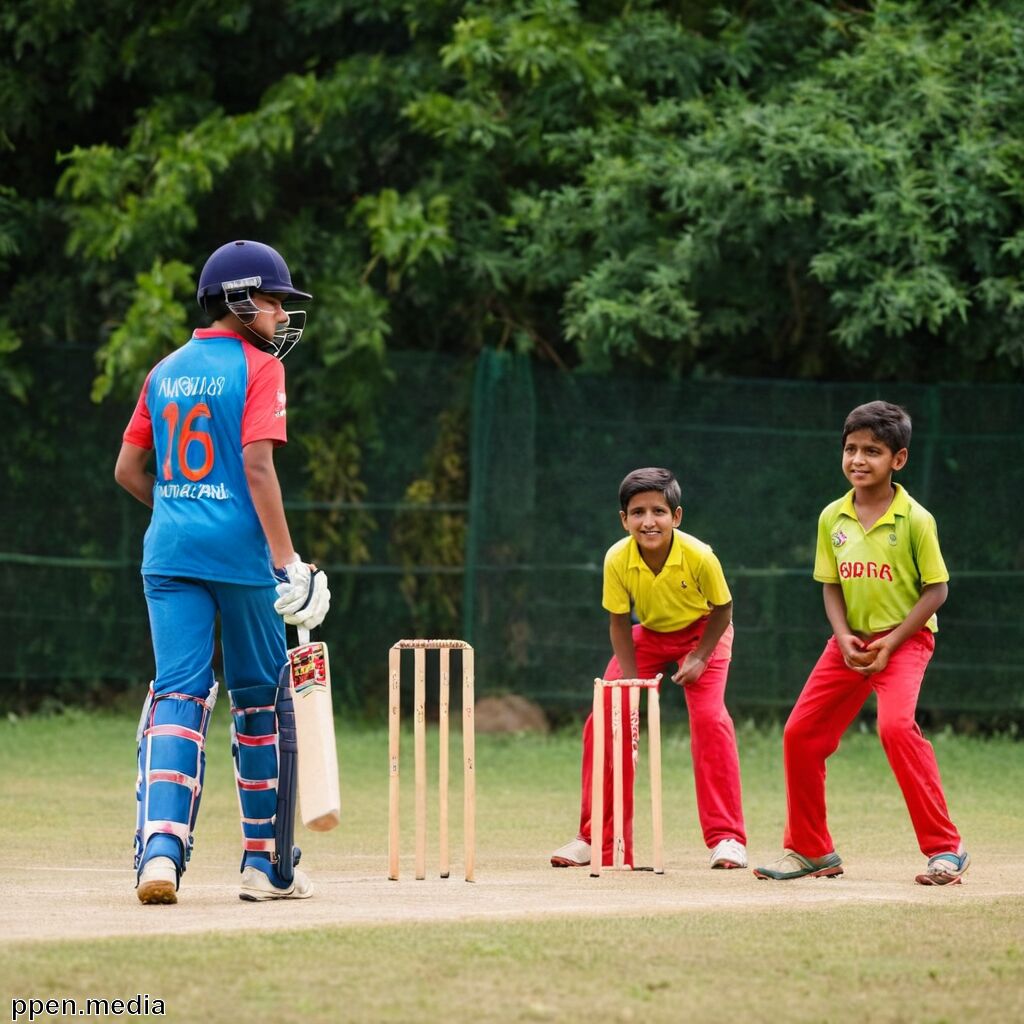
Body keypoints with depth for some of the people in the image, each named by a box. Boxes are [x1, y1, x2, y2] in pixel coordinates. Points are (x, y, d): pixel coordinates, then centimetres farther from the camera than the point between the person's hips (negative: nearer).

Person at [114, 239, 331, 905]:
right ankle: (268, 864, 15)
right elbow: (257, 467, -15)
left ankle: (161, 846, -23)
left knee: (178, 693, -2)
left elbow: (129, 471, 16)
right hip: (239, 550, -4)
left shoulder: (166, 372, 14)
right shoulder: (257, 367, -5)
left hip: (169, 551, 5)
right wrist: (289, 562, -15)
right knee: (260, 698, 9)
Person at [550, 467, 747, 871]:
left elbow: (722, 609, -13)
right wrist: (631, 679, -19)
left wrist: (699, 658, -20)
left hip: (702, 632, -3)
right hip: (648, 634, 3)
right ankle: (596, 839, 4)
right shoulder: (617, 560, -26)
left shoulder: (699, 557, -32)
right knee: (605, 720, -7)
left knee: (709, 719, -21)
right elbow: (618, 622, -12)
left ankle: (727, 838, -14)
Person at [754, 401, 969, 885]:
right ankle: (810, 849, 21)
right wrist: (844, 637, -9)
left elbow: (936, 590, -10)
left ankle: (945, 848, -21)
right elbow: (832, 586, 8)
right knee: (801, 733, 3)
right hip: (852, 641, 6)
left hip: (905, 637, -6)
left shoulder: (915, 519, -13)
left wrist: (890, 643, -17)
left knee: (896, 725, -28)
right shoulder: (832, 518, 1)